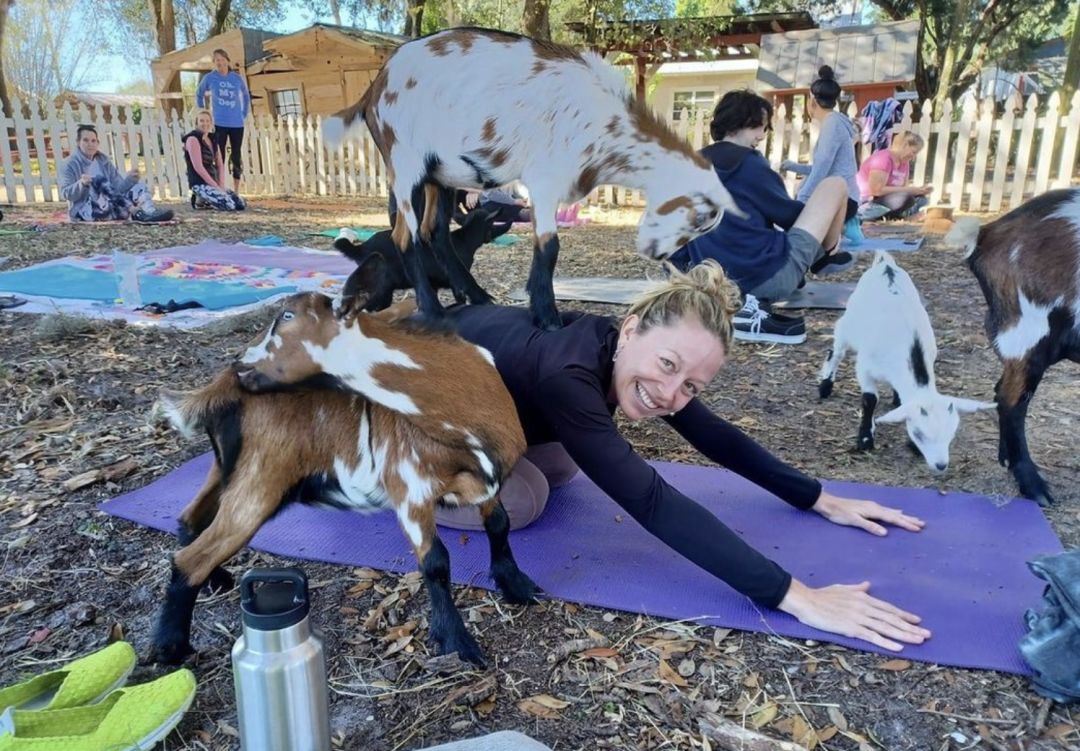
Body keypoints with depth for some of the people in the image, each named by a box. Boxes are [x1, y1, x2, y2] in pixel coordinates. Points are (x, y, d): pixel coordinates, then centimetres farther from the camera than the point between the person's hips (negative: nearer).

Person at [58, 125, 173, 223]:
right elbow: (66, 194, -11)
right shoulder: (70, 165, 0)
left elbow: (118, 186, 4)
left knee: (138, 185, -5)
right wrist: (81, 184, -29)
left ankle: (149, 213, -37)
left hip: (111, 209, 6)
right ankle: (136, 213, -39)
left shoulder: (104, 161, 12)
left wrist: (129, 179, -16)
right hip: (83, 211, -5)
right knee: (99, 180, -29)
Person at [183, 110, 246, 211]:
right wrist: (215, 186, -19)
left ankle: (206, 200, 11)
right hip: (200, 184, -8)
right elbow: (198, 167, -17)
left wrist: (220, 185, -1)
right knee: (229, 205, -28)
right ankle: (200, 200, -2)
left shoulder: (212, 139, 15)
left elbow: (220, 165, 15)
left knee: (240, 204, -4)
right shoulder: (193, 139, -9)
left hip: (212, 183, 8)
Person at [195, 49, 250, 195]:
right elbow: (199, 95, 13)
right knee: (219, 158, -4)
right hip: (219, 124, -2)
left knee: (236, 158, 6)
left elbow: (246, 96, 18)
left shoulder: (237, 78, 3)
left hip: (237, 124, 2)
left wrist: (244, 115, 10)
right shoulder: (209, 78, 0)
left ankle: (236, 192, 15)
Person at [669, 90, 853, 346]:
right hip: (772, 278, -7)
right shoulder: (749, 162, -5)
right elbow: (788, 215, 4)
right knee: (835, 185, 11)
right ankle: (828, 256, 34)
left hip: (720, 284, 8)